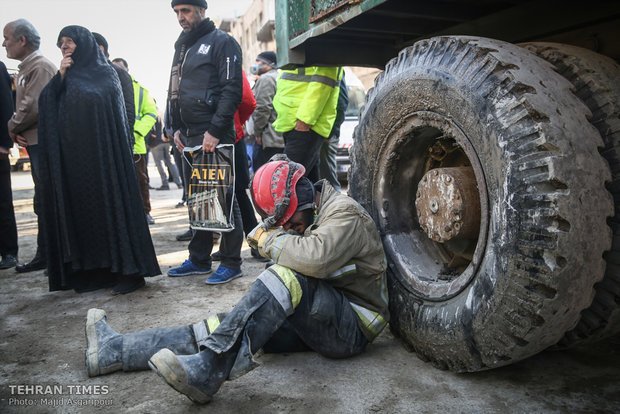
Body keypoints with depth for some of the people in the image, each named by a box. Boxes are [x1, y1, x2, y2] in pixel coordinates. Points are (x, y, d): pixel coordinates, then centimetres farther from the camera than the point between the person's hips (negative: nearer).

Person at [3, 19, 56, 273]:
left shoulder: (40, 66, -10)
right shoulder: (24, 69, 21)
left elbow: (34, 107, -20)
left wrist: (13, 127, -4)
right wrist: (16, 131, 3)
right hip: (35, 144, 10)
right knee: (43, 203, 13)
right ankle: (44, 256, 21)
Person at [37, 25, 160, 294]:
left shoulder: (106, 74, 5)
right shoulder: (64, 78, 17)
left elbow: (117, 117, -2)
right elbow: (45, 105, 4)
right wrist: (59, 77, -4)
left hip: (102, 154, -4)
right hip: (72, 157, 5)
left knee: (111, 203, -6)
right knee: (80, 208, 4)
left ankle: (128, 269, -2)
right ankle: (89, 271, 11)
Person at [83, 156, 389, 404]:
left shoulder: (344, 214, -16)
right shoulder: (309, 219, 12)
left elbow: (315, 258, -34)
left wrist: (271, 241, -18)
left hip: (353, 327, -7)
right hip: (316, 319, 7)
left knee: (288, 277, -34)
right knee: (229, 324, -7)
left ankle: (205, 372, -36)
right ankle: (114, 350, -4)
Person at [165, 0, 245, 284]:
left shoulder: (222, 42, -2)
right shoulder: (182, 46, 21)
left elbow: (232, 89, -12)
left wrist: (215, 131, -18)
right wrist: (177, 128, 12)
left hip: (215, 135, -8)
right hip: (189, 137, 8)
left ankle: (231, 263, 4)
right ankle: (199, 260, 21)